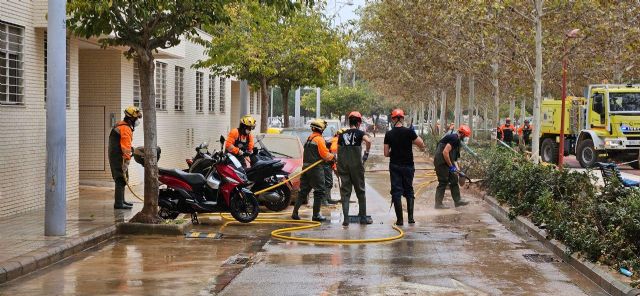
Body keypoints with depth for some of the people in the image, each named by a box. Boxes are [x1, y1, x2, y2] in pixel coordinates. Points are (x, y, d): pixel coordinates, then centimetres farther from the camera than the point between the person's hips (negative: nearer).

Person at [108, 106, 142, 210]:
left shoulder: (120, 125, 16)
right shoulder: (126, 129, -18)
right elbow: (126, 148, -23)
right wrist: (126, 163, -25)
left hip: (114, 155, 11)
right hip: (118, 157, -11)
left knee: (122, 179, 18)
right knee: (121, 180, -10)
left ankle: (120, 201, 27)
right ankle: (119, 203, -11)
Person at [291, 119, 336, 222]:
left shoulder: (309, 139, 16)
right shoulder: (319, 139, -11)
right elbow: (325, 155, -14)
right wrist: (333, 156, 2)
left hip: (305, 167, 8)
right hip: (316, 168, -8)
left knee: (303, 191, 11)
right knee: (319, 191, 0)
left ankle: (295, 212, 8)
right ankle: (316, 215, 1)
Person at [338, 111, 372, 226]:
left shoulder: (342, 135, 11)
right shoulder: (359, 133, -2)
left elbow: (338, 150, 11)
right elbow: (368, 141, -23)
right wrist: (366, 153, -8)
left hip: (343, 165, 3)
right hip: (356, 165, -3)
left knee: (345, 192, 4)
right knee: (360, 192, 9)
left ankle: (346, 219, -4)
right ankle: (363, 217, 14)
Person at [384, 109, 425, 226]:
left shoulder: (389, 134, -4)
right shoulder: (409, 132, -10)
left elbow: (386, 153, -2)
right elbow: (422, 145, -6)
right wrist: (415, 137, 10)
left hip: (395, 166, 0)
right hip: (408, 165, 0)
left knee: (396, 192, 4)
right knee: (409, 191, 13)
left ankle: (400, 219, -1)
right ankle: (411, 217, 6)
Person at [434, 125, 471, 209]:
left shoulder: (457, 140, 16)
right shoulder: (454, 139, -16)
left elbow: (453, 157, 21)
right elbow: (445, 152, -24)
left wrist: (457, 169, 17)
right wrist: (451, 166, -16)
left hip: (447, 162, 10)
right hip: (441, 162, -10)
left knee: (454, 180, 13)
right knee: (443, 182, -5)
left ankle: (457, 201, 20)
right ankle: (438, 204, 1)